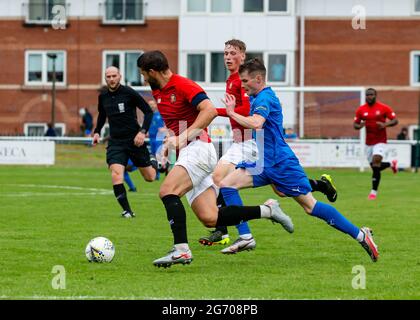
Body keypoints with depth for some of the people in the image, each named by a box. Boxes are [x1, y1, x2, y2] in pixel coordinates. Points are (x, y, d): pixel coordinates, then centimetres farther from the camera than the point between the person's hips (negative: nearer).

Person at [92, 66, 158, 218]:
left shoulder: (129, 93, -11)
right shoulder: (103, 97, 4)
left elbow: (148, 111, -7)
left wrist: (143, 131, -18)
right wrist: (97, 132, 12)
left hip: (134, 140, -3)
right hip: (115, 142, 3)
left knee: (150, 177, 9)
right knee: (116, 176, -20)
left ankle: (153, 163, 46)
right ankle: (127, 211, -11)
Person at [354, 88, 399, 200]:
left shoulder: (384, 108, -5)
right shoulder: (361, 110, 2)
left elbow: (395, 120, -1)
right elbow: (355, 124, 8)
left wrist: (385, 124, -20)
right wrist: (360, 126, -15)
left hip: (380, 141, -4)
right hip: (369, 142, 4)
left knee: (376, 162, -20)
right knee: (375, 167, 9)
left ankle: (374, 191, -12)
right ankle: (391, 164, 43)